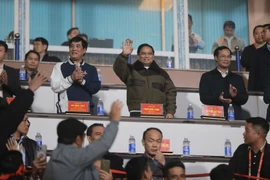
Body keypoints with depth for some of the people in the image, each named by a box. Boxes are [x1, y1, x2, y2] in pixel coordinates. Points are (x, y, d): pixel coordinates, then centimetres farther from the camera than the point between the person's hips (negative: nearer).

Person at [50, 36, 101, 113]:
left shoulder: (91, 69, 12)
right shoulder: (60, 66, 9)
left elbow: (96, 88, 1)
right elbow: (55, 87, -2)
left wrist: (82, 81, -14)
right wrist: (71, 78, -15)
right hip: (65, 109, -1)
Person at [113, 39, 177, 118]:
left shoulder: (161, 73, 19)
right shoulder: (131, 71, 14)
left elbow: (171, 92, 14)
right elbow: (118, 68, -6)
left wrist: (170, 112, 2)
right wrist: (124, 55, -25)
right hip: (136, 114, -1)